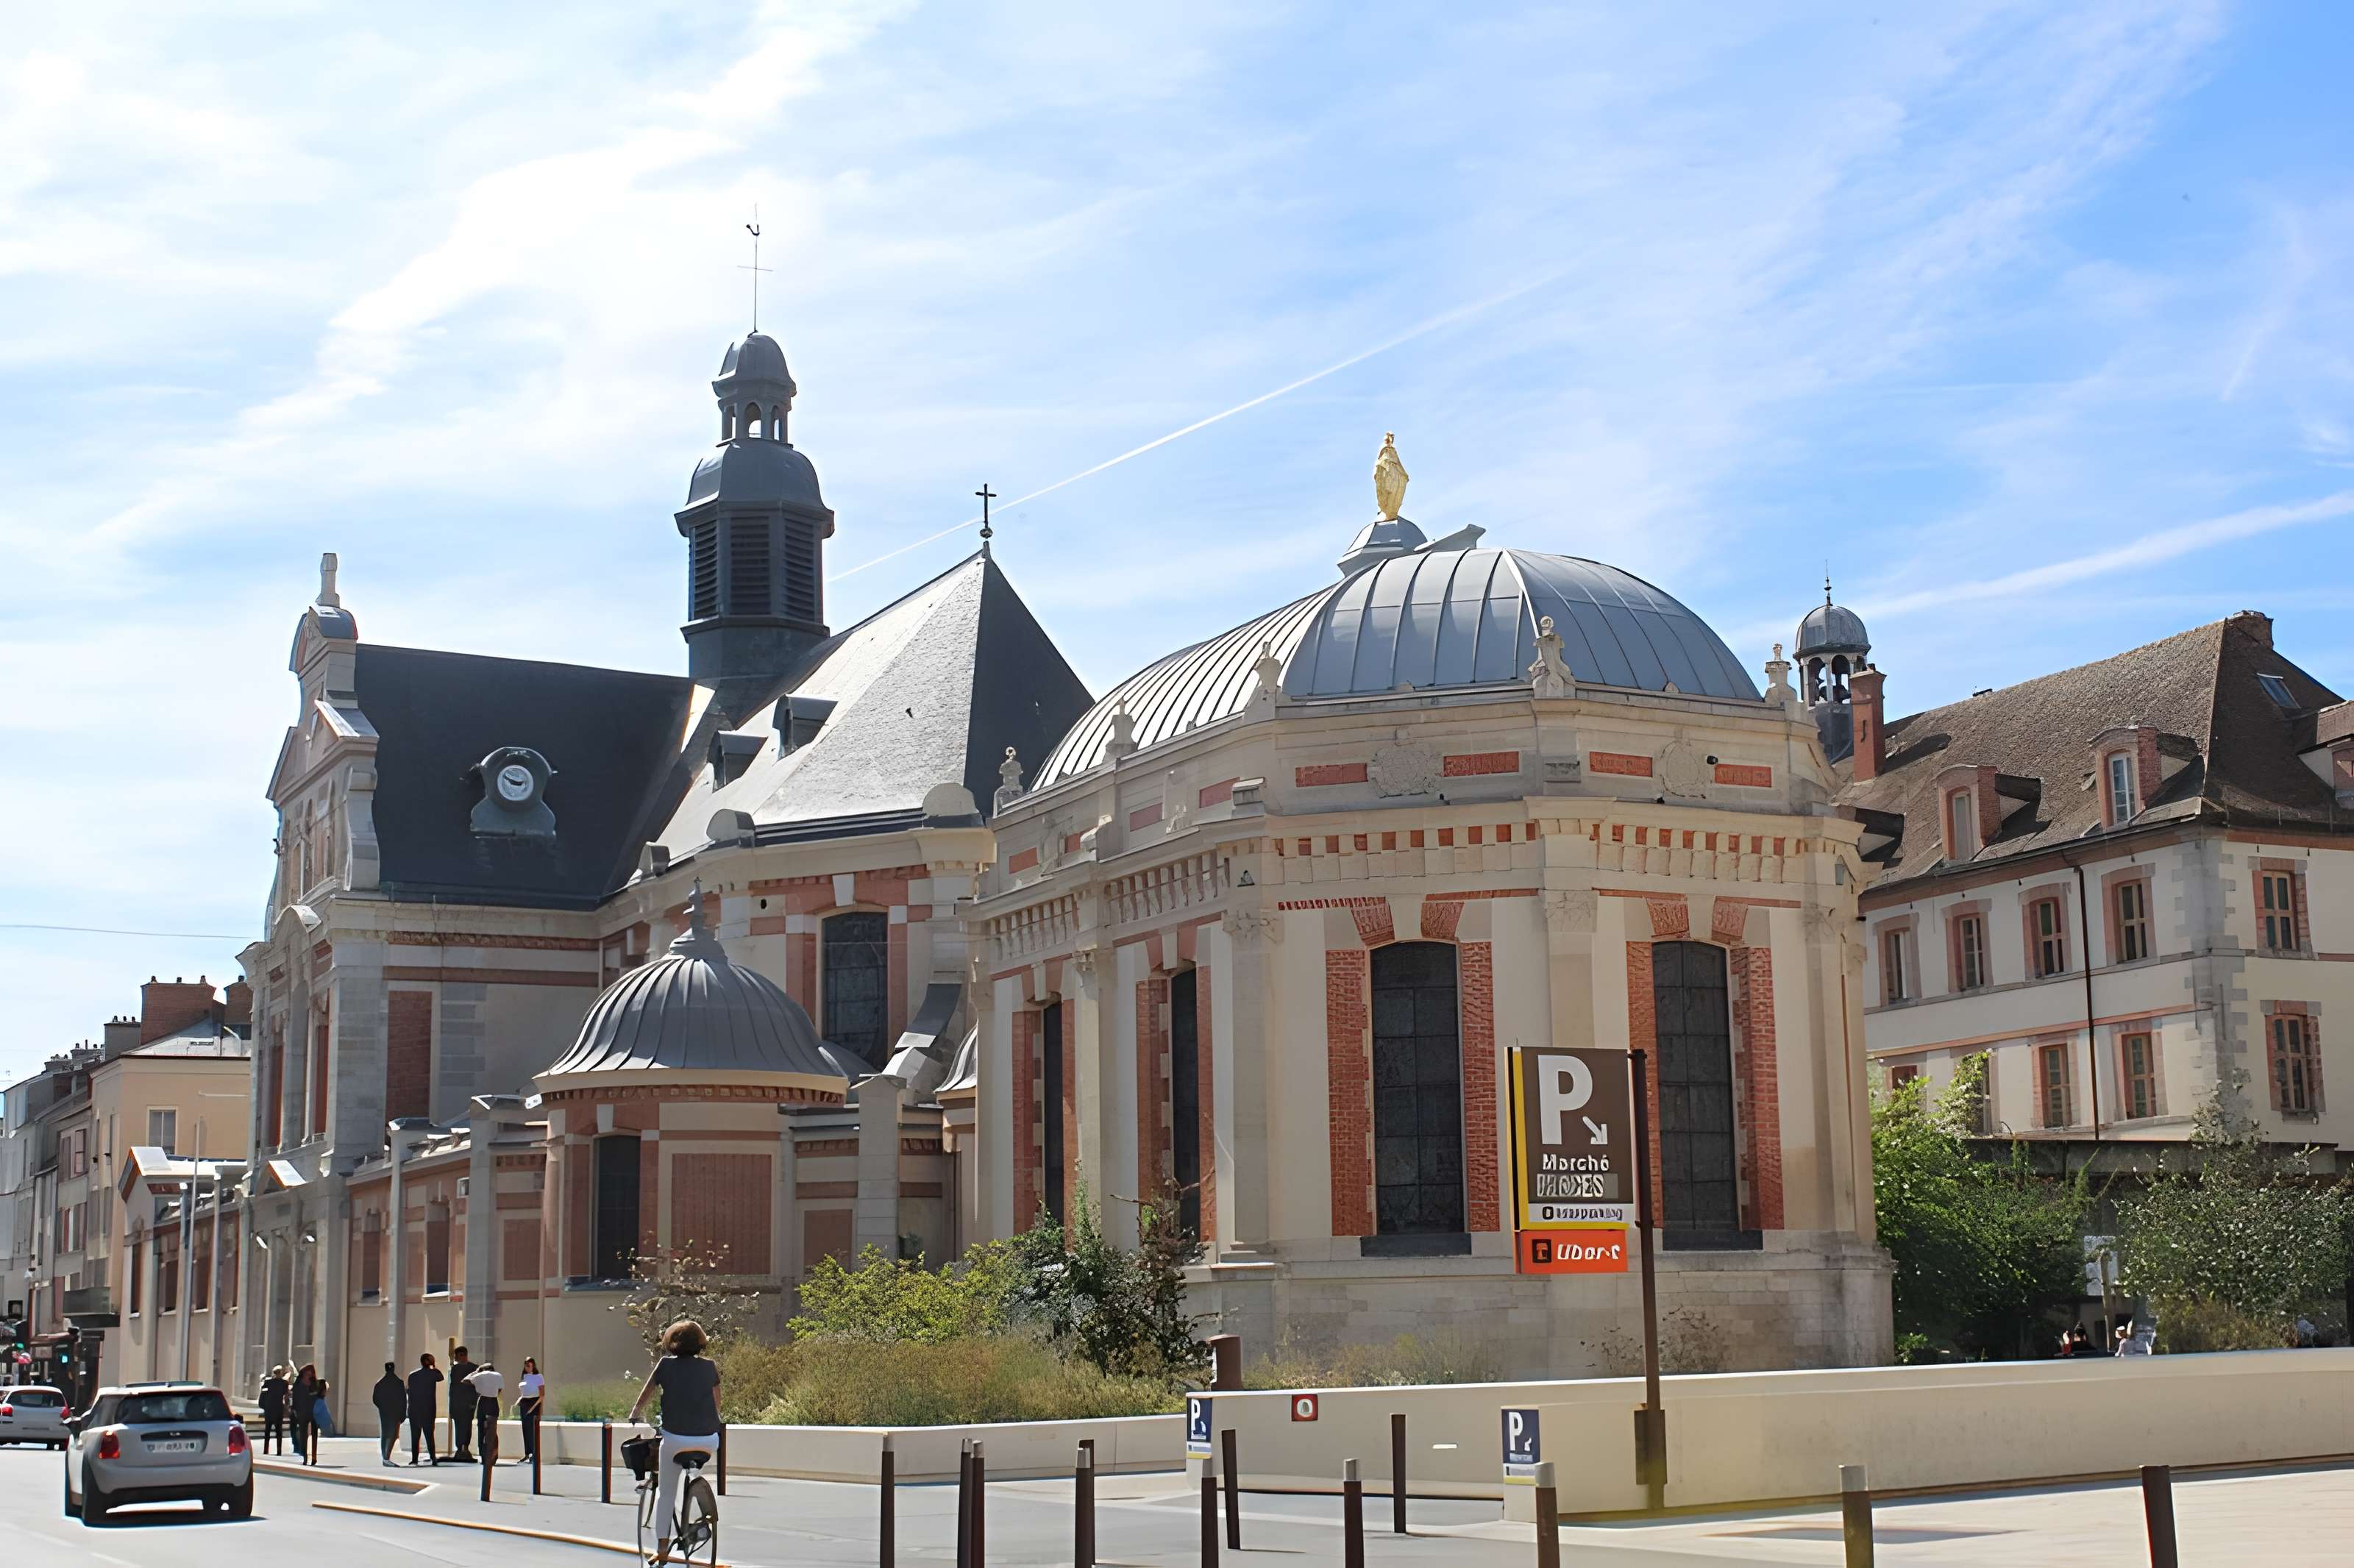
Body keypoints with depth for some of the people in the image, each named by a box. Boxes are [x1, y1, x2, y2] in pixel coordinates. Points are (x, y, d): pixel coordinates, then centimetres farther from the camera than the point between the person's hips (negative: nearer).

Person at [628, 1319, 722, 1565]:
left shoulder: (666, 1365, 4)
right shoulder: (709, 1366, 8)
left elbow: (646, 1394, 14)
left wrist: (634, 1414, 31)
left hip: (675, 1437, -1)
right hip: (708, 1439, 1)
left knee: (665, 1490, 13)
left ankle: (662, 1546, 8)